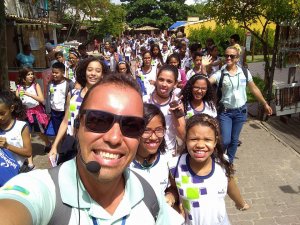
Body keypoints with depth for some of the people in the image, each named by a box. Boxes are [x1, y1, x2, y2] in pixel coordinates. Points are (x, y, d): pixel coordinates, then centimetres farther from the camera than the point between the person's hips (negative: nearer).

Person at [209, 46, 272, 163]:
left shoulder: (245, 72, -3)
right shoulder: (219, 74, -10)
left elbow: (254, 89, 8)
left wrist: (265, 104, 13)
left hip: (240, 111, 3)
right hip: (225, 111, -2)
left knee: (234, 140, 13)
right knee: (225, 140, -5)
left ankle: (229, 162, 34)